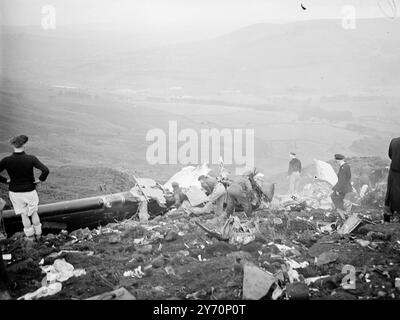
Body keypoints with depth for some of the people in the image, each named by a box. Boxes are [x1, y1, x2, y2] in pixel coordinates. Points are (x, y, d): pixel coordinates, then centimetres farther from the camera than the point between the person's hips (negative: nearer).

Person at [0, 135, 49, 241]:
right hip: (30, 191, -1)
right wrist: (40, 179, -8)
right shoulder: (31, 159, -17)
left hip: (15, 192, 1)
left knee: (24, 214, 18)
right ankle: (38, 233, 33)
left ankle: (30, 235, 30)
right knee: (34, 212, 20)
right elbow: (46, 170, -24)